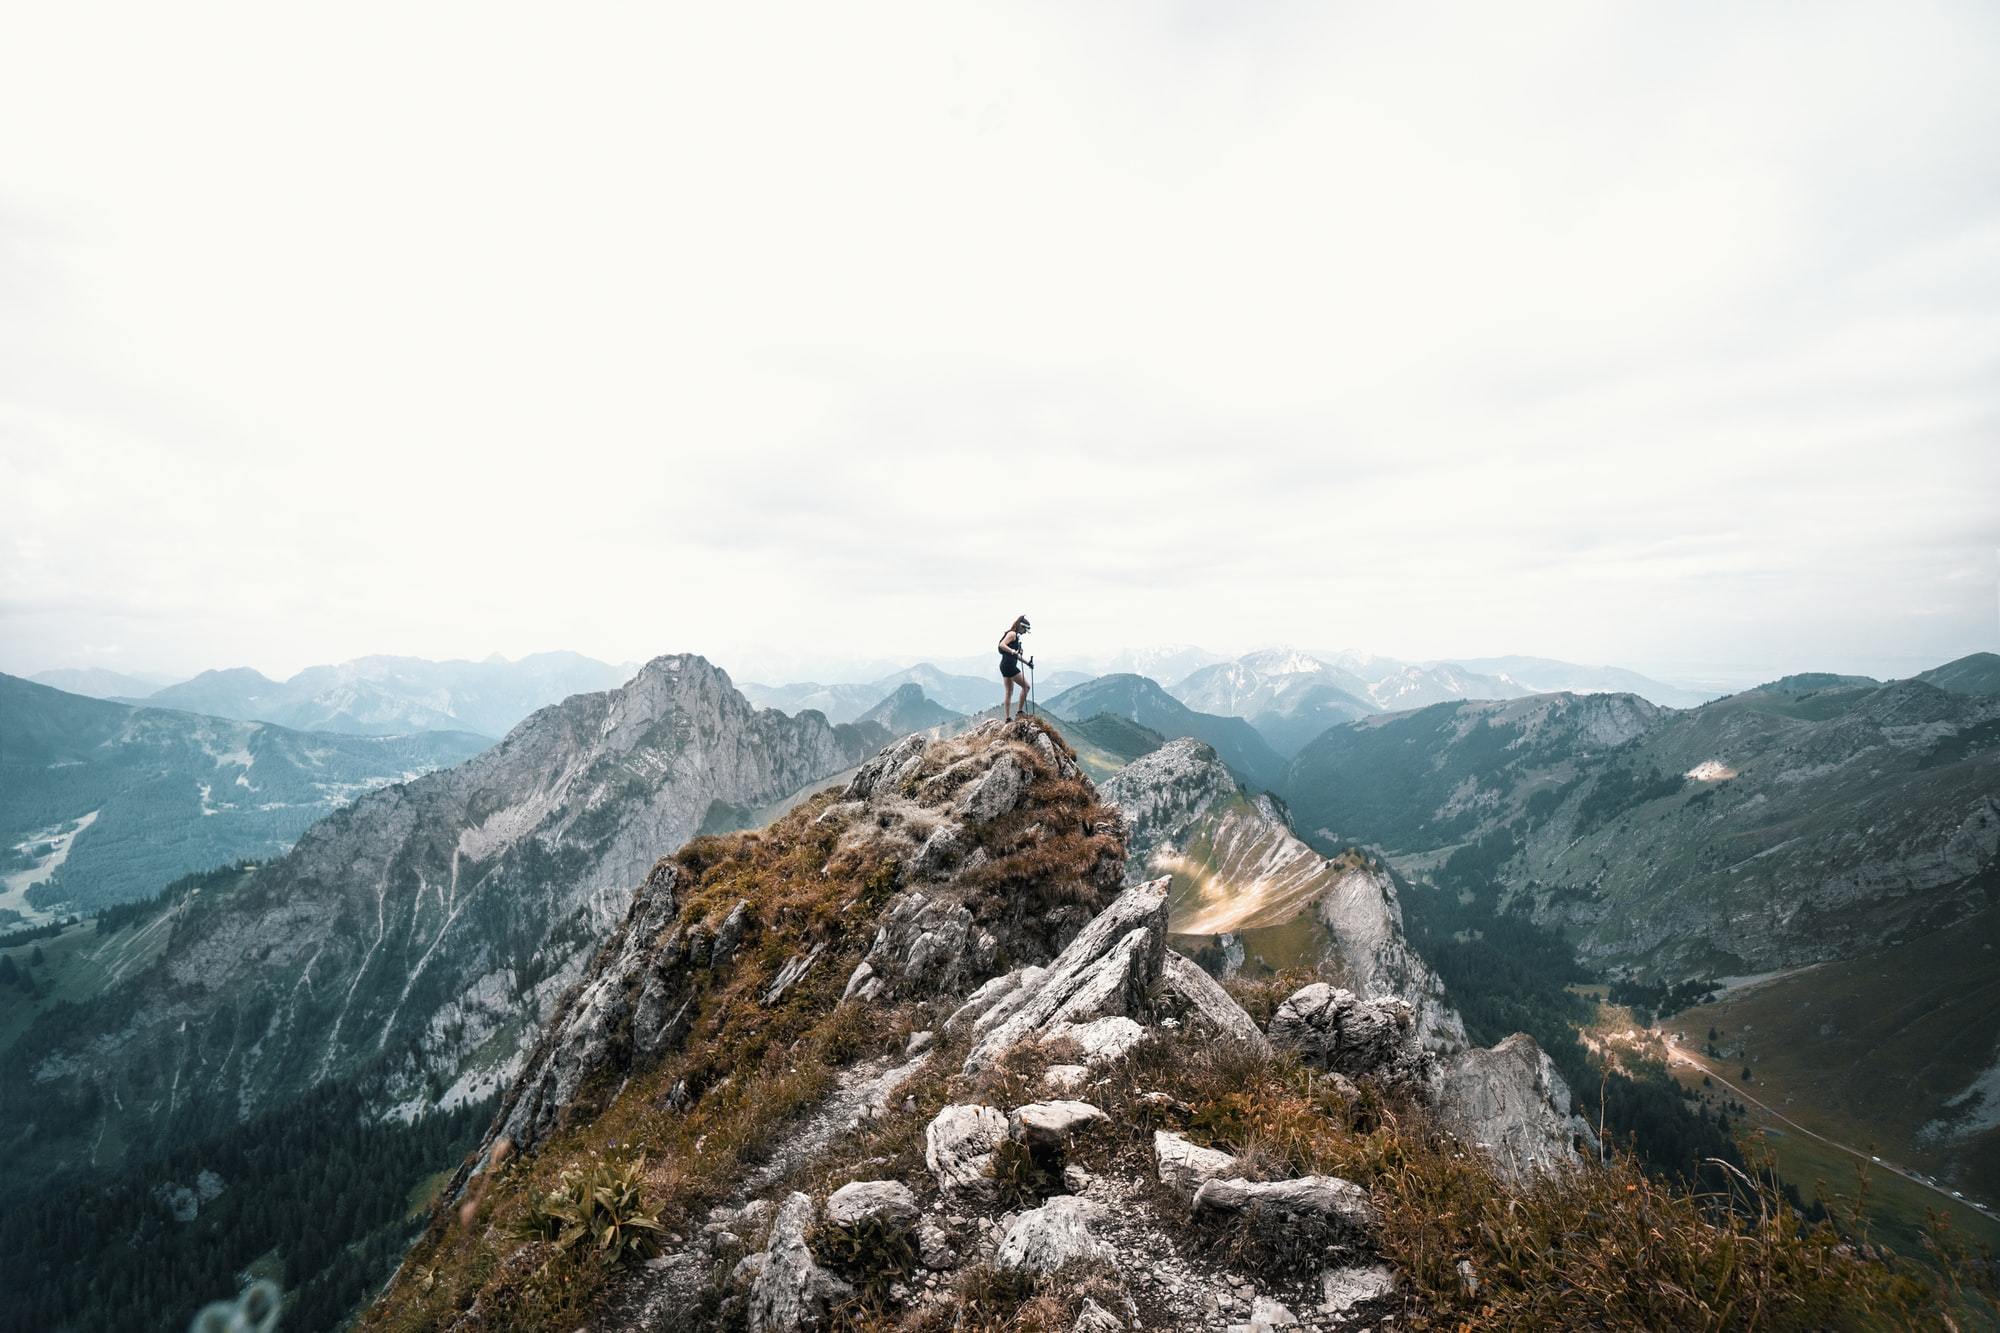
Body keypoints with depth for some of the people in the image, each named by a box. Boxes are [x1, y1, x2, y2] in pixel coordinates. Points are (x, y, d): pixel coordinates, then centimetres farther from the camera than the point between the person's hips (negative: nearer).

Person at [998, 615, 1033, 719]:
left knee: (1009, 692, 10)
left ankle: (1007, 718, 11)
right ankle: (1020, 711, -2)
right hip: (1009, 665, -10)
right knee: (1026, 686, -3)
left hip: (1006, 666, 10)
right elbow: (1002, 645, -23)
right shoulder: (1012, 633, -8)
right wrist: (1012, 651, -34)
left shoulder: (1016, 636, 21)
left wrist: (1027, 662, 23)